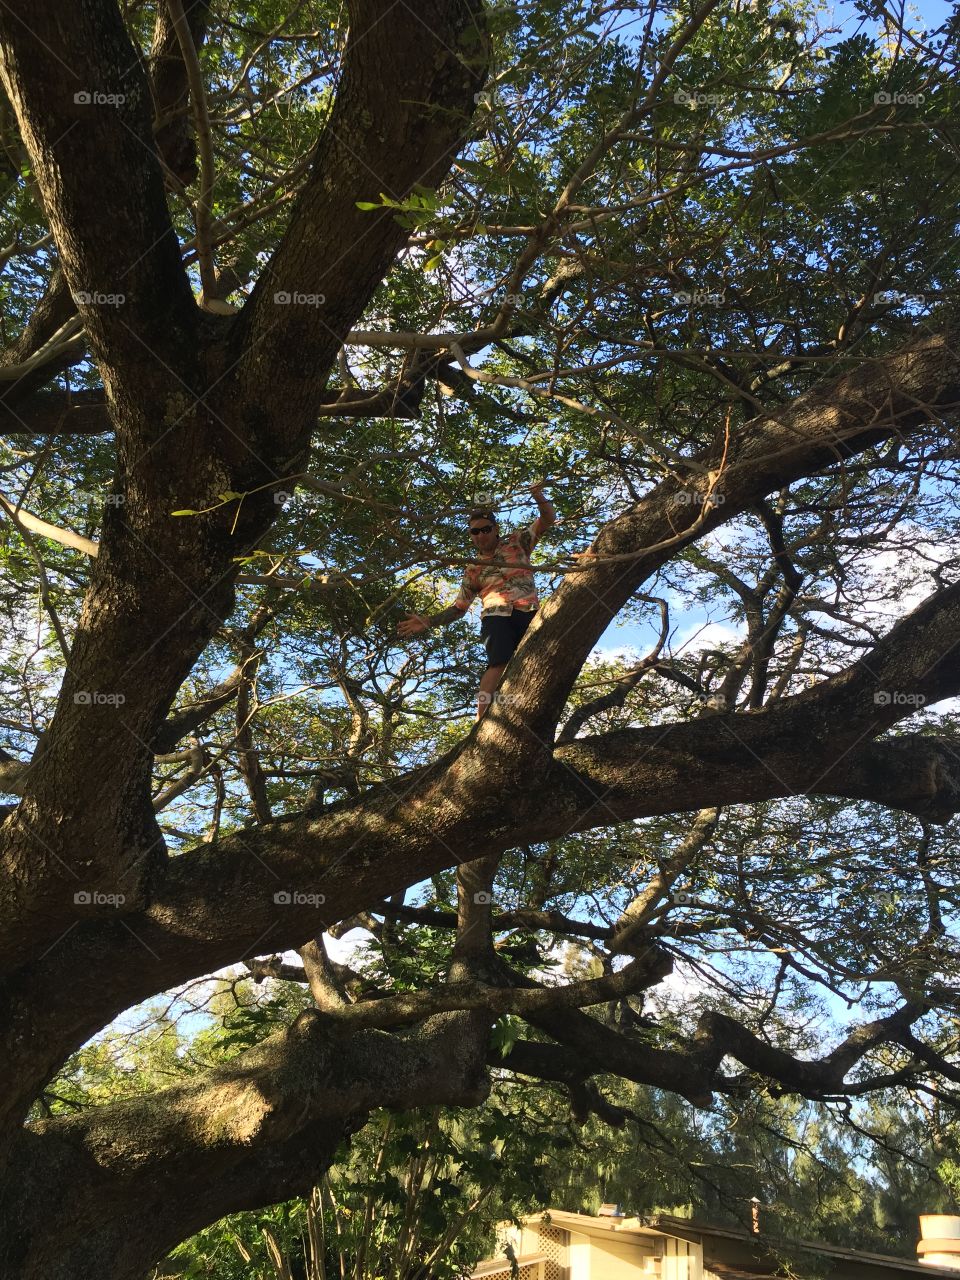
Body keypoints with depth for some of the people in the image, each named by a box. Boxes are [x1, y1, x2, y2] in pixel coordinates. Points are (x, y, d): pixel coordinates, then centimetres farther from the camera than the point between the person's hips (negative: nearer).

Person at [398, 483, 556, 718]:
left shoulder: (517, 542, 19)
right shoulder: (473, 569, 22)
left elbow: (548, 519, 15)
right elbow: (459, 607, 23)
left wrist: (539, 497, -7)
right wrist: (428, 621, 12)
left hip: (529, 612, 2)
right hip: (496, 615, -2)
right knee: (499, 663, -27)